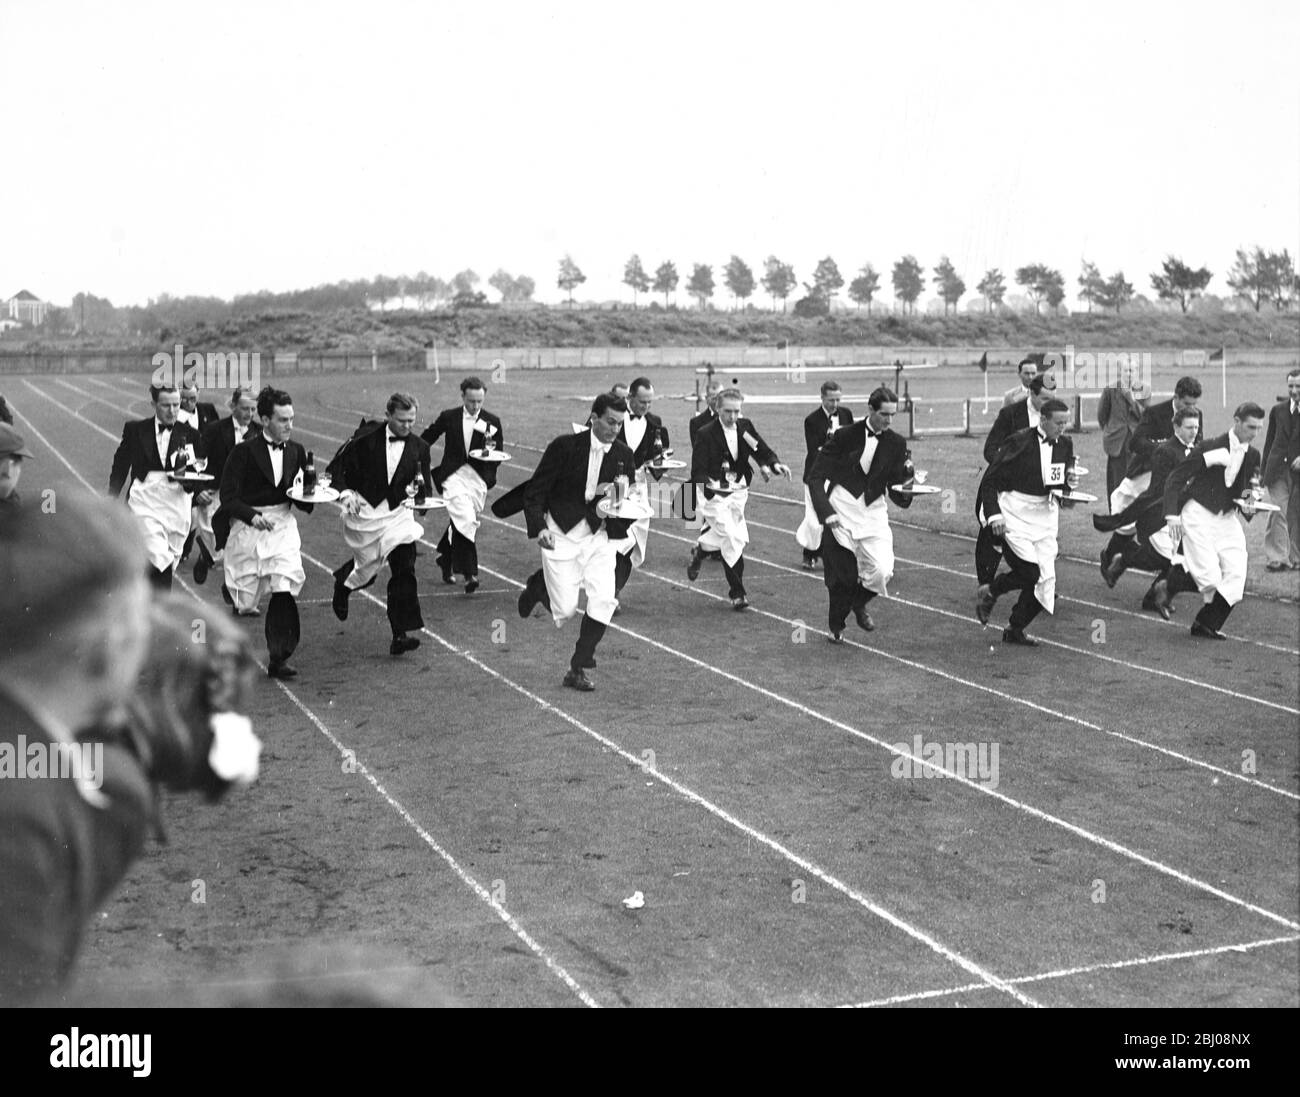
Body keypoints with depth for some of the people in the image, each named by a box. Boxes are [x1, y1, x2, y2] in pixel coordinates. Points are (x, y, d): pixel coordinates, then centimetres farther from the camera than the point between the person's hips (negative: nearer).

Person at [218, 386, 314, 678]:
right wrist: (252, 516, -30)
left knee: (284, 593, -13)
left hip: (283, 525, 3)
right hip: (247, 526, -3)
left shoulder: (296, 452, 5)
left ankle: (279, 659, -5)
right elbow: (228, 497, -13)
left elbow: (303, 501, 12)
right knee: (245, 604, 4)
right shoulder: (244, 452, -8)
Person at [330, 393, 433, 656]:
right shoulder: (366, 438, -7)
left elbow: (425, 491, 4)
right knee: (368, 568, 9)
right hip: (363, 511, -1)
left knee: (404, 569, -13)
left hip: (397, 512, 1)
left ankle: (400, 635, -11)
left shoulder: (419, 447, 0)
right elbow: (337, 467, -2)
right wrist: (345, 493, -18)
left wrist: (420, 484, -19)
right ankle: (343, 581, 47)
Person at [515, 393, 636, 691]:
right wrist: (539, 528, -23)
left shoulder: (623, 456, 1)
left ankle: (578, 670, 4)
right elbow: (534, 492, -8)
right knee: (565, 609, -7)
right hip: (562, 535, -3)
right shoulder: (565, 446, -10)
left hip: (600, 536, 3)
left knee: (604, 601, -12)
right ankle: (539, 584, 30)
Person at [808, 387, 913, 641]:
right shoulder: (845, 436, -5)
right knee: (840, 579, 2)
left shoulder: (896, 444, 3)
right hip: (840, 513, -2)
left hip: (873, 513, 2)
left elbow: (896, 491, 4)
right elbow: (816, 477, -6)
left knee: (882, 571, -17)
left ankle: (859, 603, 17)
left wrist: (908, 476, -19)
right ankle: (836, 627, 30)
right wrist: (826, 512, -18)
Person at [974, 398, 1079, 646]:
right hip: (1014, 515, -6)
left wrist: (1069, 484, -5)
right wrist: (994, 514, -19)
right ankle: (990, 592, 10)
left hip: (1044, 516, 6)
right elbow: (989, 480, -10)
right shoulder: (1020, 442, -13)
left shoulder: (1065, 445, 6)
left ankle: (1015, 630, 19)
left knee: (1044, 581, 2)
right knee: (1030, 572, -19)